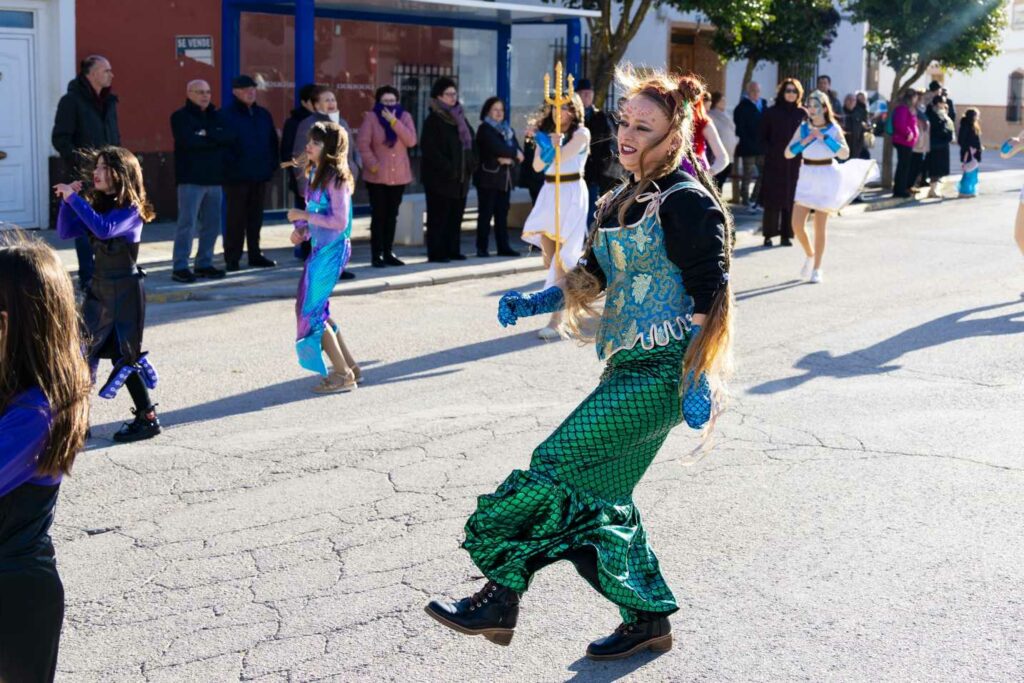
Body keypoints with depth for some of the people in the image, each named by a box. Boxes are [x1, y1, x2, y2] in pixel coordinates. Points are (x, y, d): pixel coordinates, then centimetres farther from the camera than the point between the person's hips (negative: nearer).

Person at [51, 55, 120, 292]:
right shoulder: (72, 101, -6)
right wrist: (82, 162, -21)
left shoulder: (109, 101, 15)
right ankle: (87, 278, 3)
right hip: (83, 177, -6)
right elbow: (60, 139, -10)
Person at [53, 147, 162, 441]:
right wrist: (67, 200, -8)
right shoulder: (97, 205, 8)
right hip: (100, 287, 8)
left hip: (125, 289, -7)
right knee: (83, 349, 7)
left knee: (124, 355, -2)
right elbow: (65, 232, 5)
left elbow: (104, 229, -32)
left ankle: (148, 418, 10)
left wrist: (75, 199, -28)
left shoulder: (130, 209, -14)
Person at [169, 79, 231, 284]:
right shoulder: (180, 117, -1)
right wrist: (214, 140, -7)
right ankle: (180, 267, -7)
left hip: (214, 178, 6)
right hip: (191, 179, -6)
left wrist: (207, 134, -15)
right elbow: (188, 141, -18)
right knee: (187, 223, -9)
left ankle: (204, 263, 18)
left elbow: (228, 138, -1)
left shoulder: (215, 116, 16)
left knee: (212, 224, 9)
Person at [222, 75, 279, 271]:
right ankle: (232, 259, 2)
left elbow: (273, 141, 16)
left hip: (260, 175, 6)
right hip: (237, 176, -6)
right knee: (236, 219, -2)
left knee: (255, 217, 11)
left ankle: (255, 254, 20)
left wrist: (272, 165, 6)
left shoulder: (263, 115, 13)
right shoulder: (227, 115, -6)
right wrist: (229, 168, -15)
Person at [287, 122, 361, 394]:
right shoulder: (315, 174, 11)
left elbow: (340, 222, -20)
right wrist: (302, 230, 3)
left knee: (312, 312, -6)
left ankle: (343, 374, 3)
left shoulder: (335, 178, -16)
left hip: (332, 250, -9)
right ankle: (349, 366, 23)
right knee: (313, 309, 13)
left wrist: (304, 216, -17)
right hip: (318, 248, 9)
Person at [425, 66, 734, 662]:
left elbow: (710, 297, -14)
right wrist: (532, 302, 6)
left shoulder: (685, 201, -11)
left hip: (661, 371, -9)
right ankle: (649, 620, 19)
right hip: (629, 367, 9)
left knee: (559, 466, -13)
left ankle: (502, 596, -5)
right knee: (600, 494, 9)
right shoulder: (628, 200, 15)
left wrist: (701, 382, -19)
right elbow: (596, 276, 21)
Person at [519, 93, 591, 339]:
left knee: (561, 257, -11)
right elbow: (537, 165, 3)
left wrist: (541, 138, -6)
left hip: (571, 193, -6)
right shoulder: (547, 133, 13)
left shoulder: (581, 133, -5)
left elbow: (561, 156, -17)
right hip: (549, 192, 7)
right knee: (548, 256, 7)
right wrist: (550, 145, -12)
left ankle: (556, 320, -12)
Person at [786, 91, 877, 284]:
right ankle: (809, 255, 22)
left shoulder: (833, 129, -3)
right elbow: (788, 153, -3)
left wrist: (824, 138, -18)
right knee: (797, 225, -5)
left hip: (825, 179, -2)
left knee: (820, 227, 1)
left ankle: (817, 269, 11)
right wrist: (804, 141, -16)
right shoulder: (803, 128, 3)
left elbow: (845, 153, -15)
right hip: (807, 178, 3)